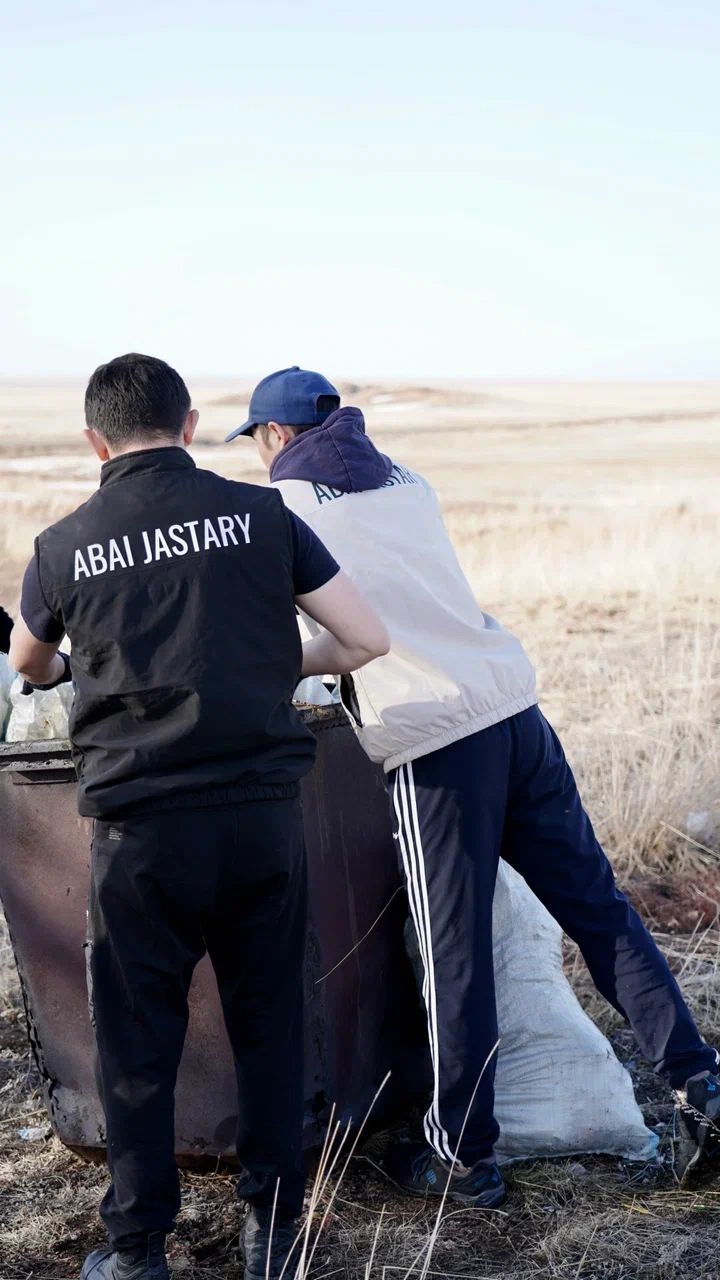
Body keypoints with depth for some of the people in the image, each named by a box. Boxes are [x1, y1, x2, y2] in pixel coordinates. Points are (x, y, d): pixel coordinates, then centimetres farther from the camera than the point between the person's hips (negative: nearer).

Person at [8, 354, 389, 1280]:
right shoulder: (259, 515, 0)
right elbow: (367, 639, 3)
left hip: (142, 822, 0)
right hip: (263, 811, 1)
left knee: (137, 1040, 12)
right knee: (268, 1024, 14)